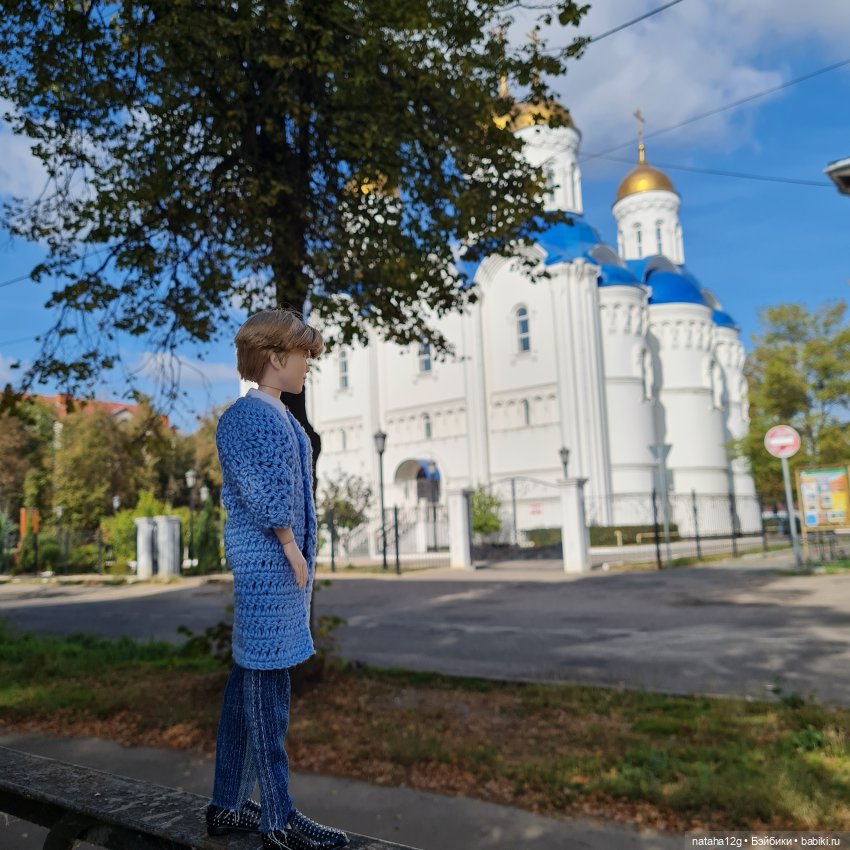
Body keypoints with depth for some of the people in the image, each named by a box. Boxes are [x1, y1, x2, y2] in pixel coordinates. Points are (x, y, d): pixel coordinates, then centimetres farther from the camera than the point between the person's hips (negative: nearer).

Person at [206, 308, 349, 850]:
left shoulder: (281, 417, 16)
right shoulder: (249, 415, -12)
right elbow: (265, 495, -17)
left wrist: (302, 556, 14)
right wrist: (292, 548, -13)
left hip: (281, 562, 10)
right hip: (266, 562, -10)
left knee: (250, 680, 14)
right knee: (266, 686, -2)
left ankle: (229, 806, 26)